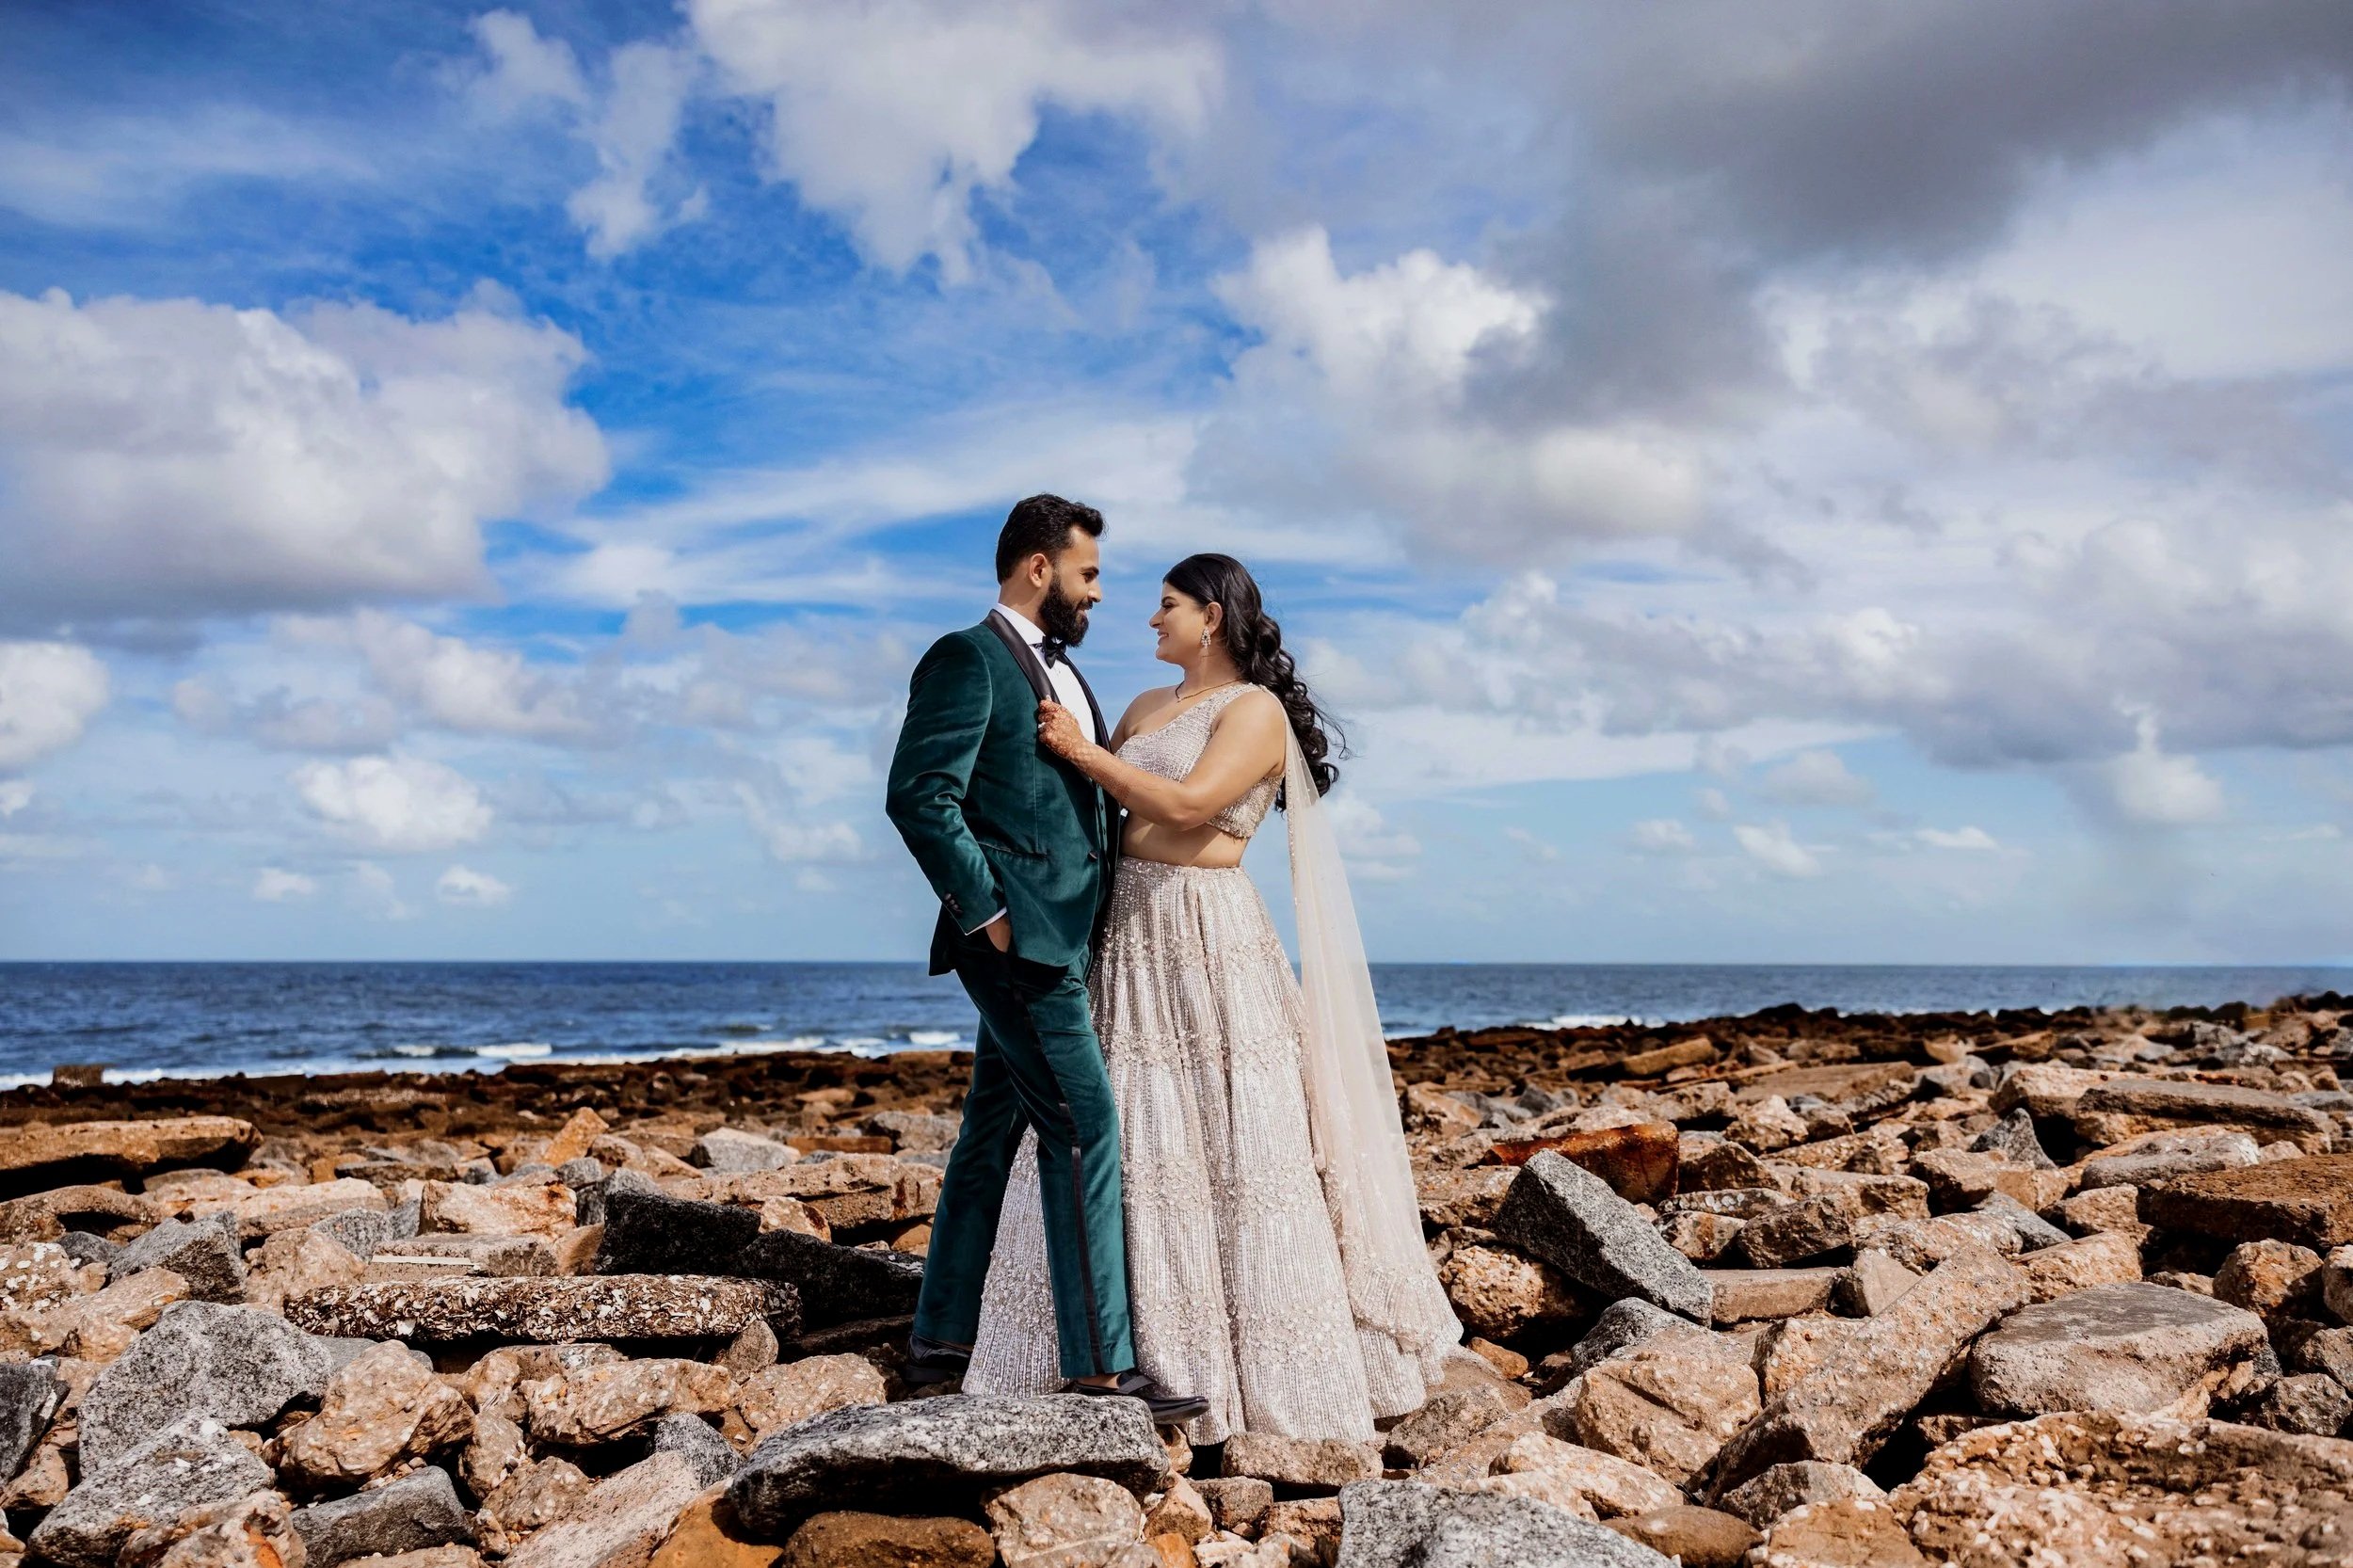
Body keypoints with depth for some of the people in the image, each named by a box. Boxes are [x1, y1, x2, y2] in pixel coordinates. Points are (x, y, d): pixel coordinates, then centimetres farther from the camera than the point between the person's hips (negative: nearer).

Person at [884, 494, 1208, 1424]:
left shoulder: (1059, 668, 21)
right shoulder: (967, 659, -9)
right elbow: (919, 796, -18)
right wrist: (985, 911, -18)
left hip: (1058, 934, 10)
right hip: (1016, 936, -10)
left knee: (996, 1130, 14)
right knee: (1083, 1127, -10)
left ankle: (940, 1341, 25)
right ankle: (1100, 1366, -5)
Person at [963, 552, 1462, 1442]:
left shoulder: (1257, 709, -5)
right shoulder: (1144, 708, 18)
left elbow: (1187, 804, -19)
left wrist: (1082, 751, -13)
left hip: (1207, 937, -7)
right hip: (1125, 933, 7)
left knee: (1225, 1144, -3)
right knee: (1130, 1141, 7)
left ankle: (1267, 1374, 10)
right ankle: (1143, 1355, 18)